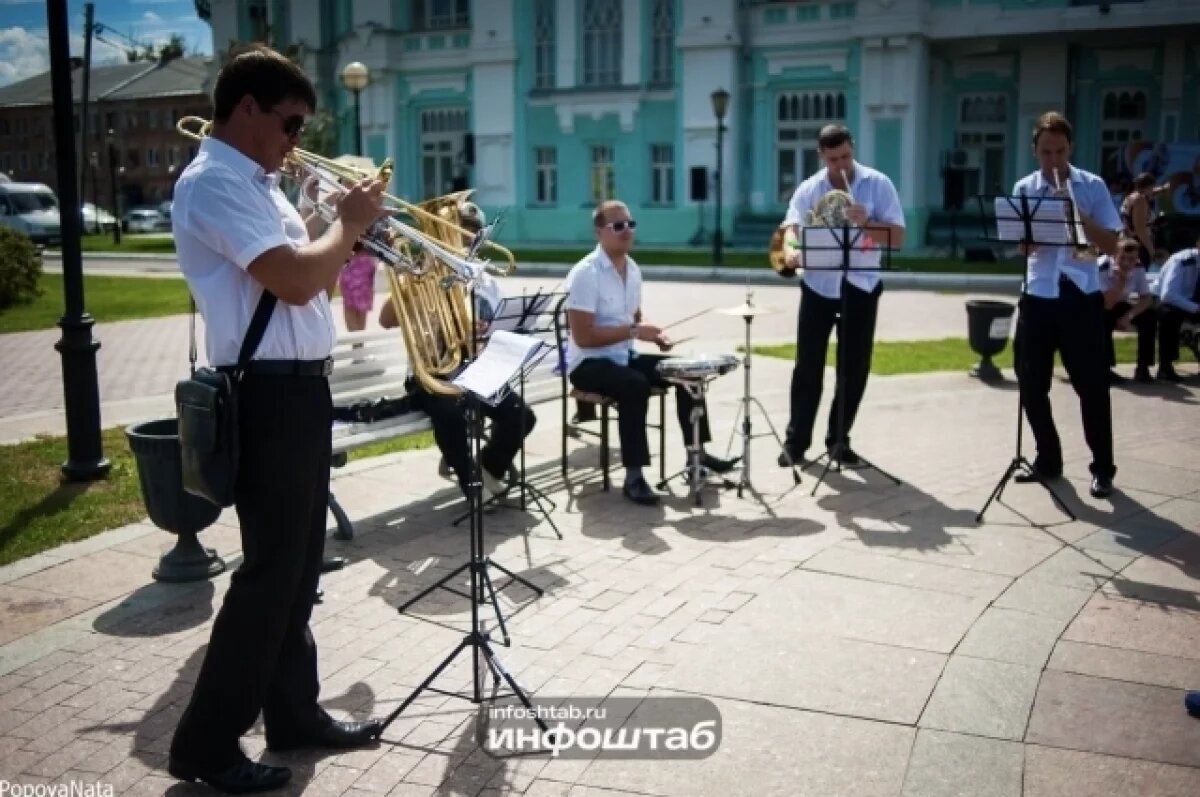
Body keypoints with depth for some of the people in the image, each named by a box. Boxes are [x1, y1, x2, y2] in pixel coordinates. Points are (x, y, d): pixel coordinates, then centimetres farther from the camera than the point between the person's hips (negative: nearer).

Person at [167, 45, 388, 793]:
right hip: (269, 395, -10)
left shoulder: (257, 182, 17)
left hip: (303, 388, 10)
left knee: (299, 563, 15)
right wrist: (350, 222, -10)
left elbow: (311, 276, 22)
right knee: (271, 568, -4)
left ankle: (294, 712, 27)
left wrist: (349, 229, 6)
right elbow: (295, 281, -25)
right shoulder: (213, 183, -15)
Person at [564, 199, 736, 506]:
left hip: (625, 356, 8)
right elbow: (582, 337, -23)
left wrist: (654, 334, -1)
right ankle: (634, 477, -27)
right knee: (635, 386, -34)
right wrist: (633, 332, -24)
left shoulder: (633, 269, 8)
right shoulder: (585, 273, -18)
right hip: (588, 363, -8)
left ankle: (697, 452, 13)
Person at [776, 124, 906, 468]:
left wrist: (866, 223, -25)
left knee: (855, 369, 5)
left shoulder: (878, 184, -3)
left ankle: (839, 439, 19)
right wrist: (792, 249, -36)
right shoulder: (809, 189, 0)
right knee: (808, 366, 1)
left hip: (861, 286, 0)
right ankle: (796, 440, 9)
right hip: (819, 285, 0)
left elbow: (897, 237, -7)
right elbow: (792, 225, -14)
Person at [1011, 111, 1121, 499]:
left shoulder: (1092, 186, 1)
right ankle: (1048, 459, 21)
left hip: (1081, 296, -2)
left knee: (1092, 384, 0)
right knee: (1031, 384, 5)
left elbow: (1112, 244, -2)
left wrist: (1080, 217, -16)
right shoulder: (1024, 188, 5)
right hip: (1038, 296, 2)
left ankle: (1102, 468, 11)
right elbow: (1022, 245, -2)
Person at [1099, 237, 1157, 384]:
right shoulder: (1102, 267, -29)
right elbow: (1107, 304, -31)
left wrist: (1128, 315, -29)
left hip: (1120, 306, 5)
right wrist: (1121, 280, -41)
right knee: (1103, 320, -37)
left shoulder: (1138, 268, -13)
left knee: (1149, 315, -20)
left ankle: (1142, 368, -12)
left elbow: (1147, 298, -12)